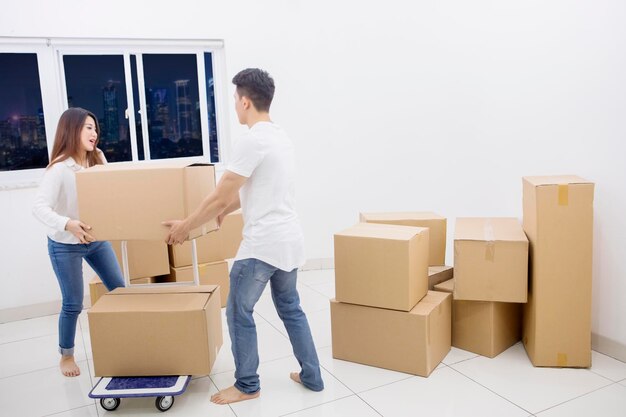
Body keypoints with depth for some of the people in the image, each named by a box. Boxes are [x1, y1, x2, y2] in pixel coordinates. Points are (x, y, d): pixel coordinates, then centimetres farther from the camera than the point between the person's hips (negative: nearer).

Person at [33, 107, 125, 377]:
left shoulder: (98, 158, -3)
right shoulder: (59, 168, -21)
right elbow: (39, 208, -30)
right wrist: (67, 224, -46)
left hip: (96, 238, 6)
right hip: (65, 245, -6)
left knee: (120, 290, 11)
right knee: (73, 304, 4)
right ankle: (66, 356, 27)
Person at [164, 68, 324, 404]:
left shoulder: (252, 140, -17)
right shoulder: (281, 137, 13)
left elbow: (219, 197, -14)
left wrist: (185, 226, 0)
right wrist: (225, 212, 34)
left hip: (263, 244, -9)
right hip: (290, 240, 9)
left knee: (239, 312, 8)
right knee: (291, 309, 20)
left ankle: (247, 385, 21)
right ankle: (311, 376, 29)